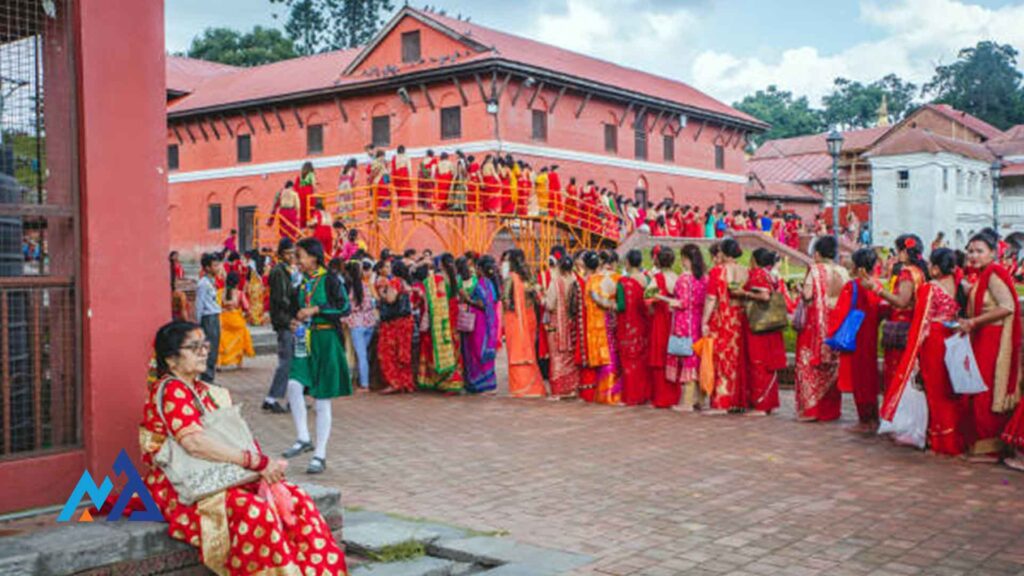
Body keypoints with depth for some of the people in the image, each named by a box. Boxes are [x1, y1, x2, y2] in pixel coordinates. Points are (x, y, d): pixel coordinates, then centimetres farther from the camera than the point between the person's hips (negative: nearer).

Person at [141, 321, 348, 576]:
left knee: (296, 500, -11)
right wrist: (258, 462, -24)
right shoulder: (169, 391, -10)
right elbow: (195, 443, -24)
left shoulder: (208, 392, 16)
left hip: (221, 479, 8)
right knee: (255, 511, -33)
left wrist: (264, 464, -9)